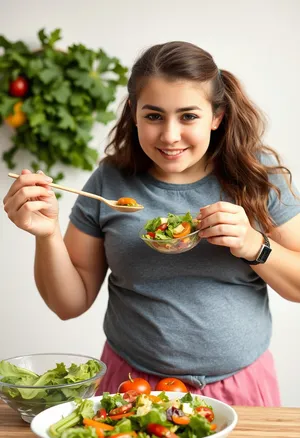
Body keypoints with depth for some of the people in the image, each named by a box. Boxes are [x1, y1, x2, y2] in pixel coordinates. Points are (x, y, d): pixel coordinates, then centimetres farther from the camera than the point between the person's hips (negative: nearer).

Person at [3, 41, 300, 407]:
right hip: (134, 385, 0)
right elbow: (70, 304, -2)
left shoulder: (257, 174, -8)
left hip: (241, 387, 1)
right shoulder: (108, 183, -7)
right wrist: (47, 234, -19)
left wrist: (254, 246, -22)